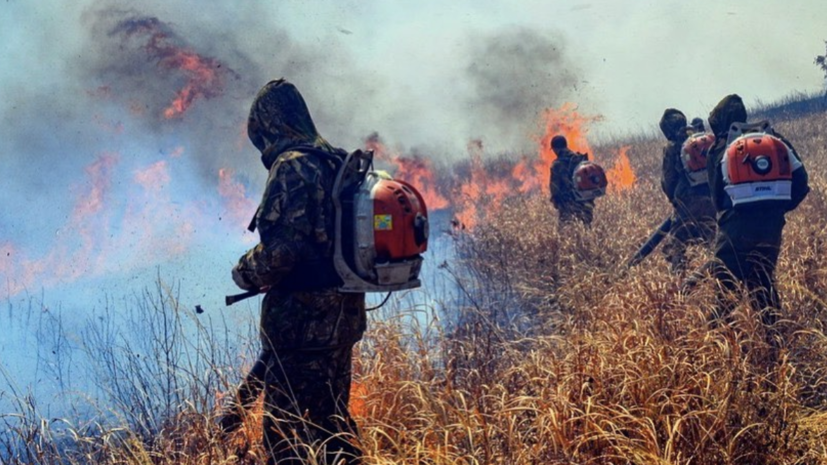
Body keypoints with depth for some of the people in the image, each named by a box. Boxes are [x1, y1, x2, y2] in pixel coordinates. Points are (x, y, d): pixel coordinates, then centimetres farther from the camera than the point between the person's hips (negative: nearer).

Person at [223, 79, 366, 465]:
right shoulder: (339, 164, 12)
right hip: (343, 316, 9)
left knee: (286, 433, -2)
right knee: (333, 421, 19)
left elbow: (282, 248, -23)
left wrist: (246, 273, -4)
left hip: (301, 322, -9)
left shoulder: (292, 168, -15)